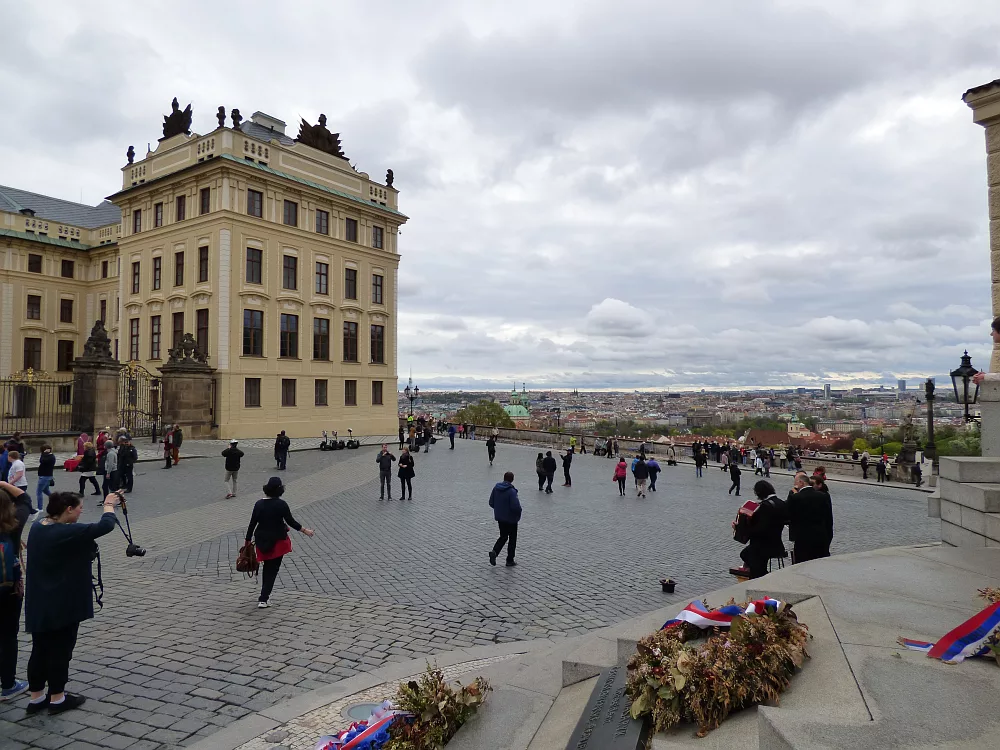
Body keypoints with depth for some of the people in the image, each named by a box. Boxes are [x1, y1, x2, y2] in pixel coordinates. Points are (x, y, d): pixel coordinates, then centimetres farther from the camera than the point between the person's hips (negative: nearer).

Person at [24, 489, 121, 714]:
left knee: (40, 649, 17)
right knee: (60, 650, 6)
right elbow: (105, 526, -24)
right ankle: (57, 699, 19)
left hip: (39, 604, 9)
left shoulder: (37, 528, 3)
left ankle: (36, 698, 27)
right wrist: (109, 505, -8)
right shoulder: (67, 532, -24)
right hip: (63, 605, -8)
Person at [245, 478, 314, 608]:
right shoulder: (281, 504, -15)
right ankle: (263, 599, 2)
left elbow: (252, 524, 0)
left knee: (267, 567, 23)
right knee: (272, 570, 6)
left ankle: (265, 596, 33)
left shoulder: (259, 504, -3)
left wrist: (248, 540, 11)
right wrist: (305, 530, -1)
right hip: (277, 541, -4)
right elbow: (291, 522, -13)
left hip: (262, 540, 4)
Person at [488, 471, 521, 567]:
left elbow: (491, 503, 4)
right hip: (511, 519, -6)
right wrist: (519, 512, -7)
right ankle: (510, 560, 15)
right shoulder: (512, 491, -22)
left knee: (503, 537, 20)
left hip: (499, 518, 6)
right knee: (512, 539, 10)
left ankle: (494, 551, -3)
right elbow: (515, 506, -28)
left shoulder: (496, 488, -2)